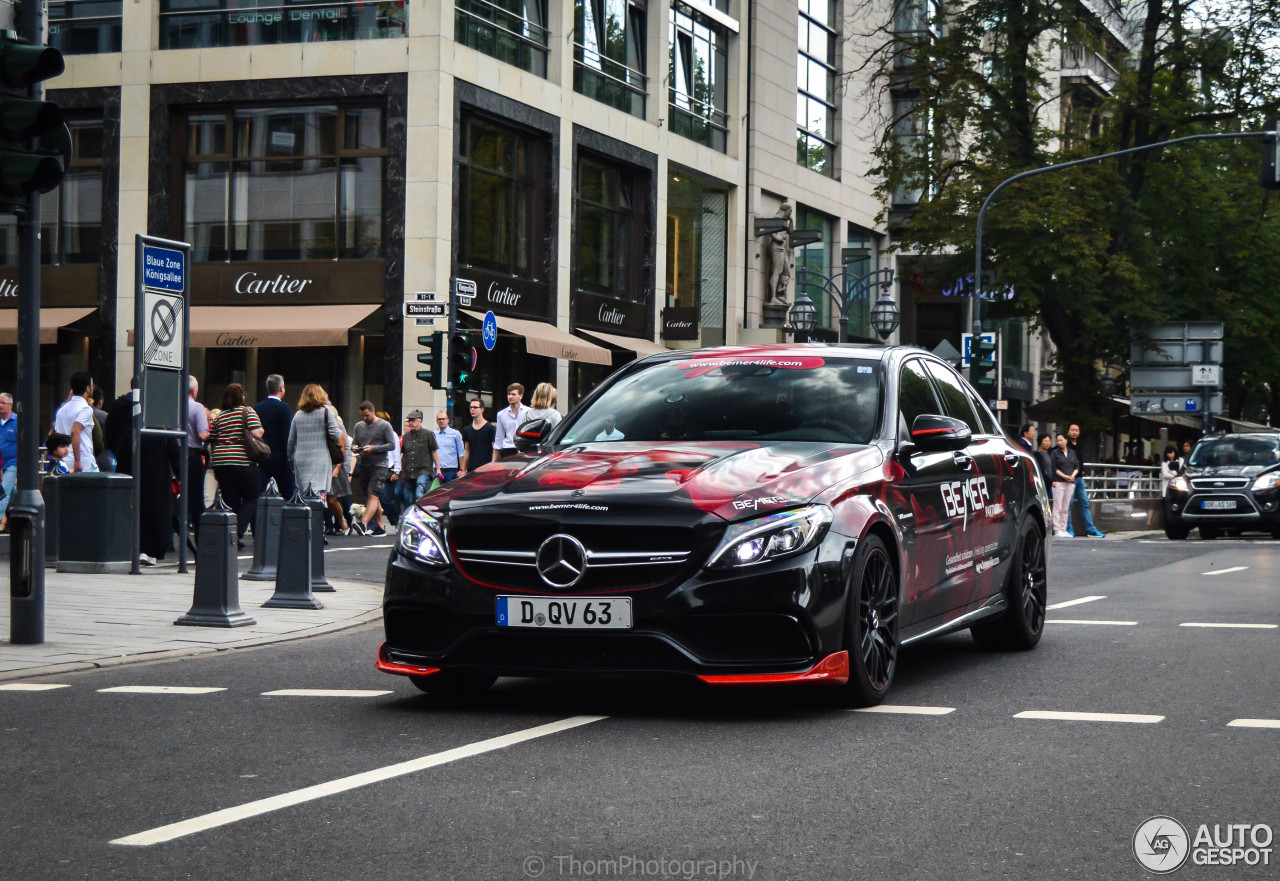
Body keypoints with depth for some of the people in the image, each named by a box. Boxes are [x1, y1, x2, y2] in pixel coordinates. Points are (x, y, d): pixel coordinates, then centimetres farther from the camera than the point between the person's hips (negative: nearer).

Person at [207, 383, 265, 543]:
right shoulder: (248, 411, -2)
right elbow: (256, 433, -13)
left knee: (231, 501, 10)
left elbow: (211, 441, 11)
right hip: (242, 461, -4)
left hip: (220, 462, 4)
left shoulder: (219, 417, 11)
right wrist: (262, 431, 8)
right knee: (251, 498, 7)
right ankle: (237, 532, -11)